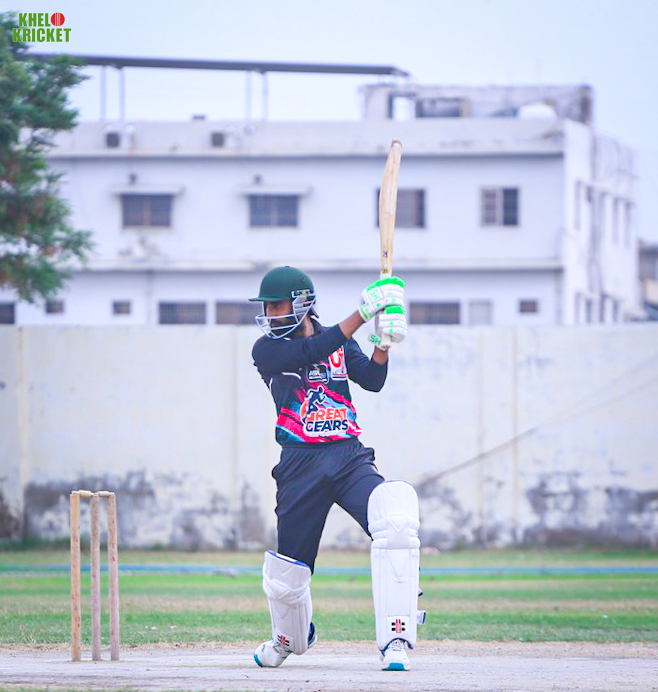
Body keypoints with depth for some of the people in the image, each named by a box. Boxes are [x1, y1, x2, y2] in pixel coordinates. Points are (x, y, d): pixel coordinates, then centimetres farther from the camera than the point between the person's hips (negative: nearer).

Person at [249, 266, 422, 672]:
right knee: (287, 572, 2)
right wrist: (363, 313, -21)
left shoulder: (340, 343, 15)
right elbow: (310, 353, -15)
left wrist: (384, 343, -18)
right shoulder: (268, 349, 4)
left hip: (350, 457, 1)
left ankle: (395, 640, -26)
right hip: (301, 466, -1)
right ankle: (288, 639, 38)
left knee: (396, 519, -27)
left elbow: (372, 380, 1)